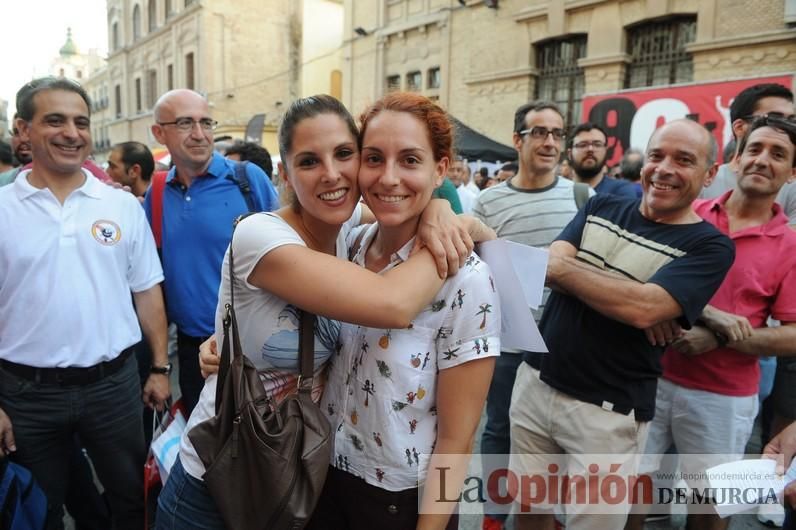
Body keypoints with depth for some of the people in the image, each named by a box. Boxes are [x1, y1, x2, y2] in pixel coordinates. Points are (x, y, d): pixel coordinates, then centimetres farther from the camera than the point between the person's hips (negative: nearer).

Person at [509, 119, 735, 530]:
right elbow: (549, 265, -8)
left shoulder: (709, 246, -8)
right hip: (535, 382, 4)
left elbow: (643, 309, -24)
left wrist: (563, 268, -15)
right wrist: (626, 298, -19)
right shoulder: (602, 206, 7)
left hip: (607, 412, -4)